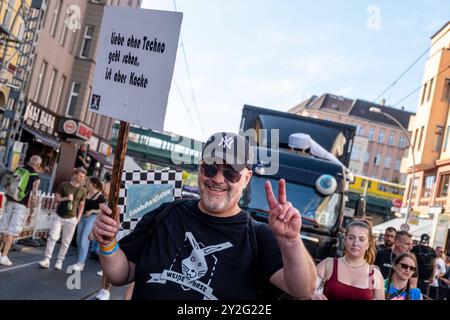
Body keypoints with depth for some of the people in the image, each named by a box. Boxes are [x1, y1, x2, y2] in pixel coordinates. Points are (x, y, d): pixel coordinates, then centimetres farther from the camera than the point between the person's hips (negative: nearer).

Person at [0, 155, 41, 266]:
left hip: (10, 202, 5)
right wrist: (31, 213, -4)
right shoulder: (36, 178, -8)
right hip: (22, 206, -5)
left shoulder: (19, 170, 7)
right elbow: (33, 196, -11)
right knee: (13, 231, -1)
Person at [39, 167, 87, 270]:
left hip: (71, 219, 1)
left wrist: (78, 218, 1)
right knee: (52, 237, -4)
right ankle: (47, 260, 1)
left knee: (66, 242, 3)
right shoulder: (63, 185, -2)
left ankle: (59, 261, 13)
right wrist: (66, 198, -17)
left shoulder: (83, 191, 2)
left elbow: (81, 205, 9)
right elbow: (56, 198, 1)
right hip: (58, 216, -1)